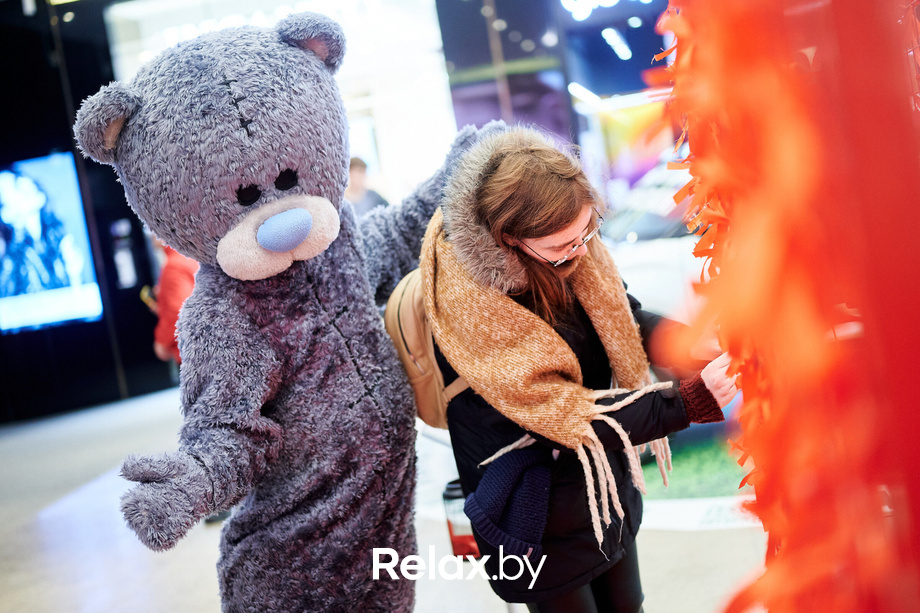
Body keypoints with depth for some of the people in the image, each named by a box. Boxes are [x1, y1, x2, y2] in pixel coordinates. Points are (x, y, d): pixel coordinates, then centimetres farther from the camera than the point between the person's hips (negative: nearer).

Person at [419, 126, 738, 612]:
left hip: (606, 480, 7)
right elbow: (564, 414, -29)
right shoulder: (471, 304, -32)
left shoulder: (572, 244, -12)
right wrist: (691, 401, -30)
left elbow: (626, 319, 1)